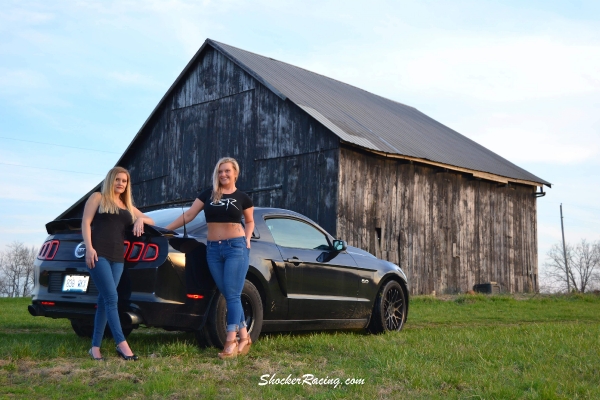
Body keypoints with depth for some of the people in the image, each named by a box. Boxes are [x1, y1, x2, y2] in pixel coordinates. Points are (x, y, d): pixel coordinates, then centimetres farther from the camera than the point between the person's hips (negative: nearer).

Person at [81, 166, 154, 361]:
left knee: (104, 301, 4)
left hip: (117, 257, 6)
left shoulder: (128, 206, 25)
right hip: (99, 255, -5)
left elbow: (150, 220, 30)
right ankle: (122, 344, -19)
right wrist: (89, 248, -13)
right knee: (111, 298, -15)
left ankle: (95, 347, 8)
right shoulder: (98, 198, 11)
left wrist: (141, 220, 5)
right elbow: (85, 222, 1)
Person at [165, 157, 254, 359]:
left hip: (236, 247, -3)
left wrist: (247, 238, 1)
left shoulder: (242, 197, 4)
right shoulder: (208, 194, 8)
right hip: (213, 249, 3)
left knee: (232, 295, -7)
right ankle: (244, 337, 11)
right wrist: (165, 229, 3)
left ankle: (231, 342, -6)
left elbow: (249, 221, 18)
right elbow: (188, 215, 7)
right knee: (228, 296, 3)